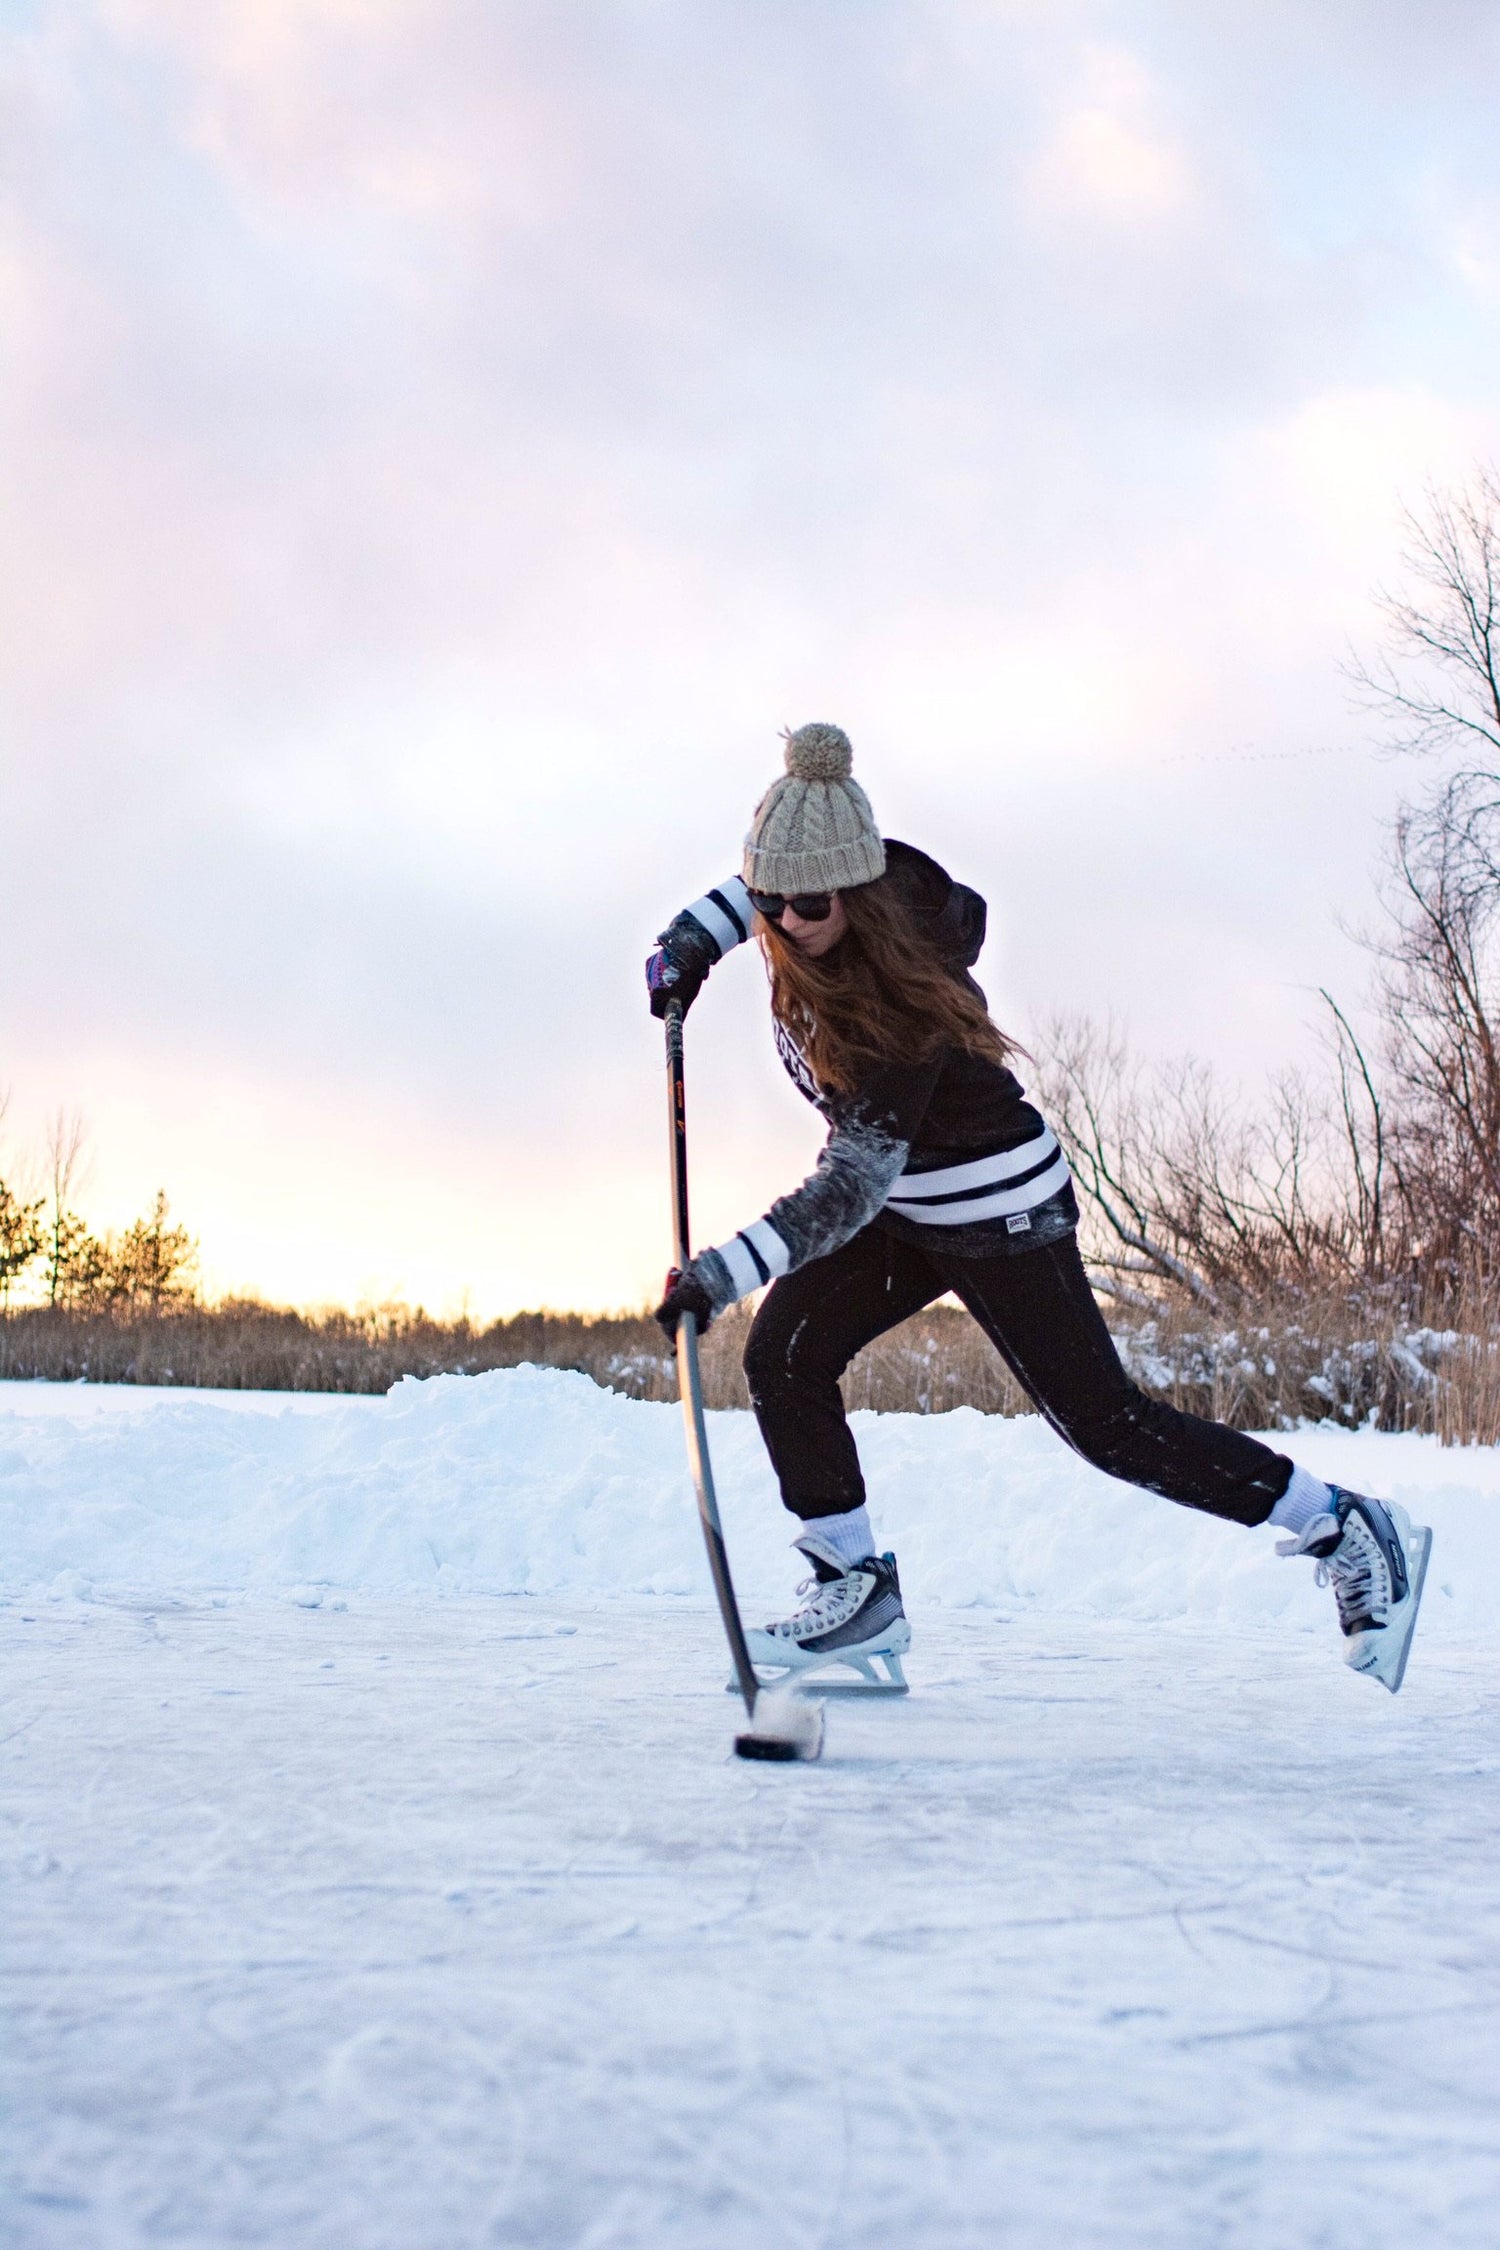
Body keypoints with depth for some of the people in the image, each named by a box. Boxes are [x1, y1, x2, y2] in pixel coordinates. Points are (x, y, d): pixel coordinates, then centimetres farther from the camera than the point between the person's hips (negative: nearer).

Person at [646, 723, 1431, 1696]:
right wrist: (696, 936, -1)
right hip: (904, 1200, 8)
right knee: (783, 1352, -8)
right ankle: (858, 1586, 4)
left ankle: (1353, 1532, 12)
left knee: (1104, 1421, -3)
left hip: (998, 1210, -8)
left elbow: (848, 1189, -40)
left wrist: (718, 1276, -46)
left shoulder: (901, 1007, -36)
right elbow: (768, 879, 13)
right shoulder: (825, 880, -14)